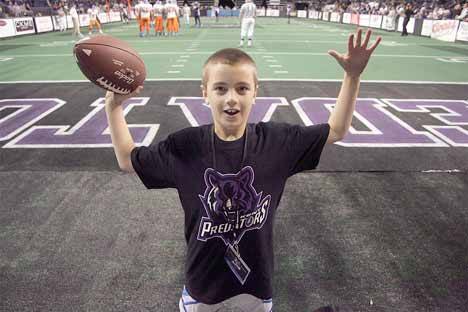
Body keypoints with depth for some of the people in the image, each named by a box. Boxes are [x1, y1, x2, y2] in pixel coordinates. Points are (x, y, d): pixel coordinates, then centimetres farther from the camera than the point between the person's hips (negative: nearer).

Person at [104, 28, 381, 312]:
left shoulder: (277, 140, -15)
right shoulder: (185, 147, -16)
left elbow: (336, 131, -3)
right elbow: (127, 159, -2)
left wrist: (353, 76, -10)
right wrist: (114, 105, -9)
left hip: (257, 281, 1)